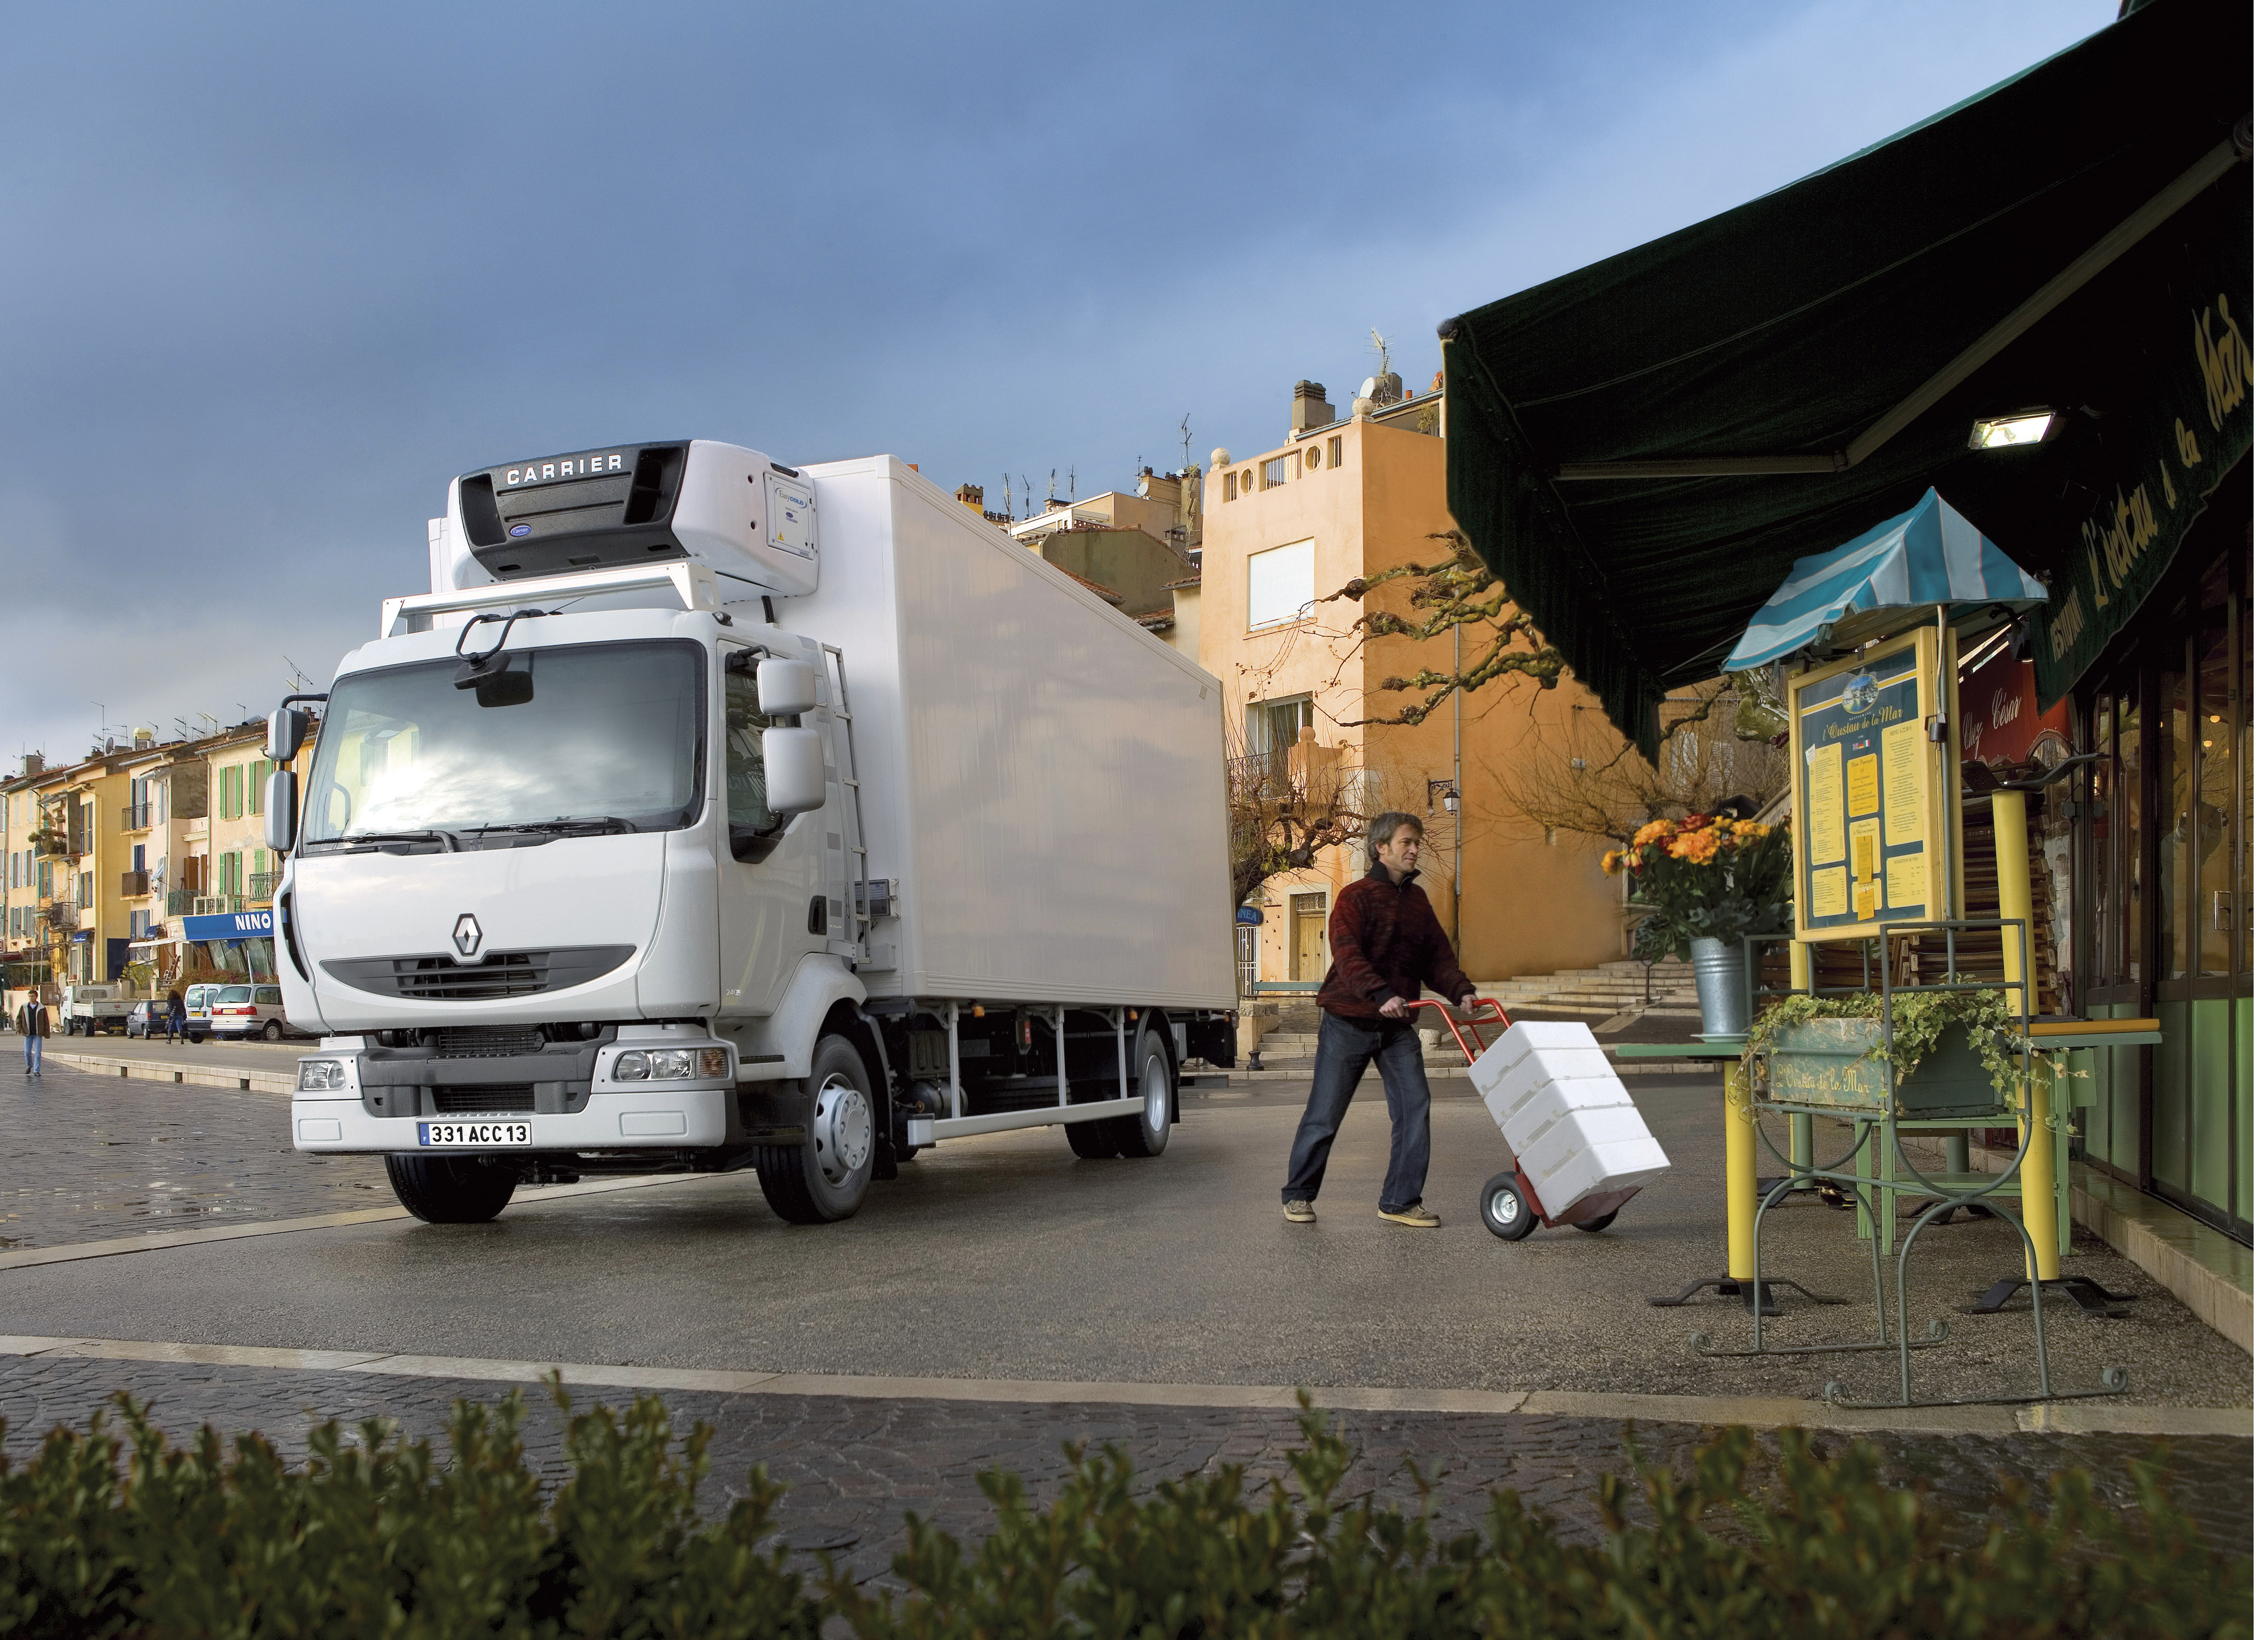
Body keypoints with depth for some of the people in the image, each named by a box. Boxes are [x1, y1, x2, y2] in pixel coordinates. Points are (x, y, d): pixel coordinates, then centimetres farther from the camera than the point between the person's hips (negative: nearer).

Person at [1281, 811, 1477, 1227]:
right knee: (1325, 1114, 2)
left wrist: (1461, 991, -8)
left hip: (1397, 1026, 5)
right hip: (1348, 1023, -5)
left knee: (1415, 1105, -7)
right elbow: (1347, 955, -23)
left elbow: (1437, 956, 12)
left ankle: (1401, 1201, 2)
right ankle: (1298, 1195, 19)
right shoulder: (1355, 897, -9)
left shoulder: (1417, 901, 11)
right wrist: (1380, 994, -38)